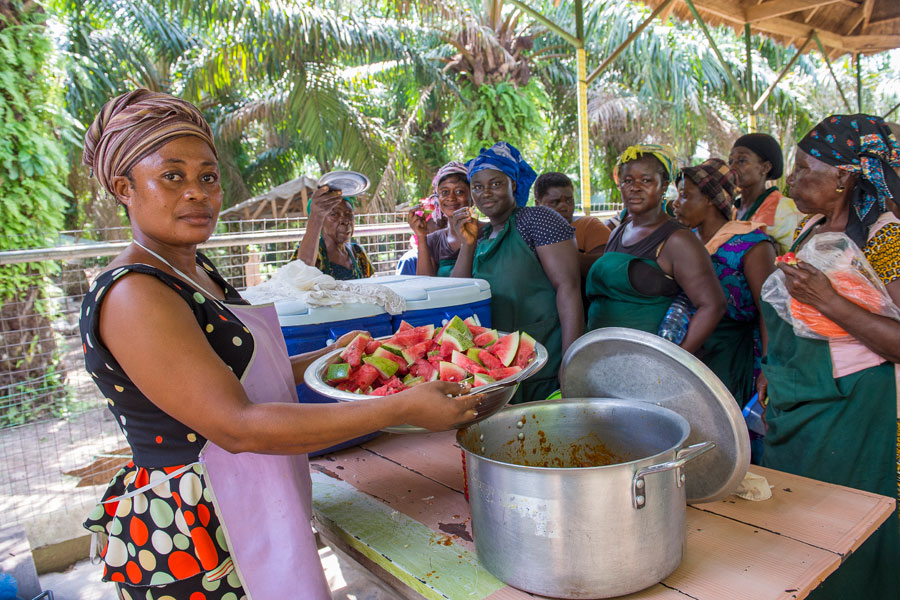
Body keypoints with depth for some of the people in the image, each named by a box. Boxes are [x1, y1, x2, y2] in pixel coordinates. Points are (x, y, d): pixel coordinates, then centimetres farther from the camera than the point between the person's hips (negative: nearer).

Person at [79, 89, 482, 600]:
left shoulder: (195, 269, 7)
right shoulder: (131, 296, -22)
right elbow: (236, 426, -28)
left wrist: (326, 357, 3)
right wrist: (404, 408, -30)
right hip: (190, 551, -8)